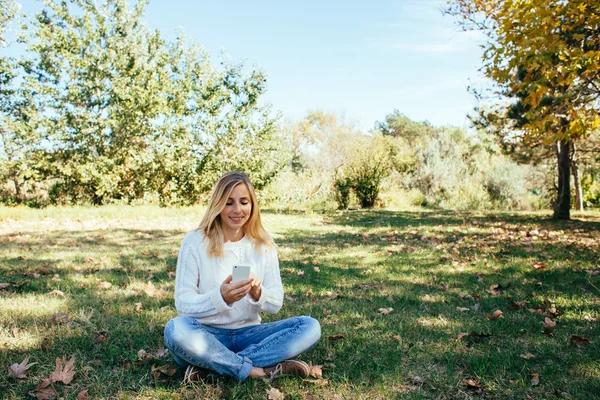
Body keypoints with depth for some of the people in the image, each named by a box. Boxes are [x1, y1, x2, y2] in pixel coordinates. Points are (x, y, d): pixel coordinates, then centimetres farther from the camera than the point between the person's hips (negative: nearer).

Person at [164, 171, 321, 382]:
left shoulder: (264, 244, 3)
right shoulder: (195, 241, -7)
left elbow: (276, 303, 1)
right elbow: (182, 302, -10)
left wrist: (257, 293, -22)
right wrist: (221, 297, -30)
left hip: (248, 334, 4)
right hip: (207, 334, -3)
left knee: (310, 327, -18)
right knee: (176, 329, -35)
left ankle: (209, 364, -21)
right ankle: (261, 370, -22)